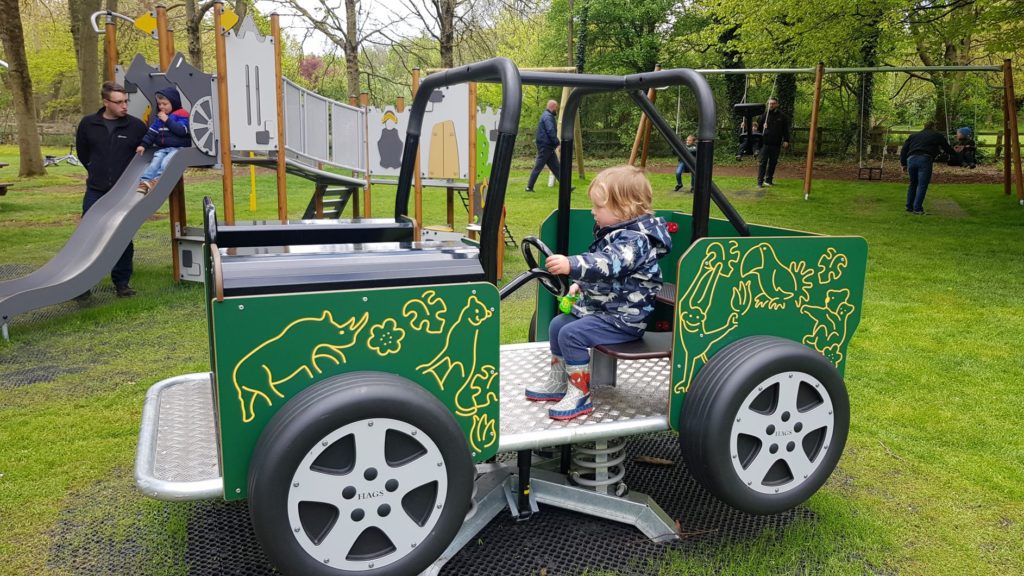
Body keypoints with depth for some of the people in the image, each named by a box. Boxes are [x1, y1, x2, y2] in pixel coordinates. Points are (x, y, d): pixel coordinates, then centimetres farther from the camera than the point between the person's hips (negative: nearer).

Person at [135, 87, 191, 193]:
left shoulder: (181, 115, -3)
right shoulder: (159, 117, 19)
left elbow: (182, 131, -18)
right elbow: (152, 132, 19)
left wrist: (167, 120, -16)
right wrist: (143, 145, 10)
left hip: (178, 148, -6)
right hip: (162, 148, 6)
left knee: (166, 161, -29)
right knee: (155, 161, -16)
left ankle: (157, 180, -38)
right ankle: (144, 182, -27)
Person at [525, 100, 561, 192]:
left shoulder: (547, 115, 18)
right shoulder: (547, 116, -14)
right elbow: (551, 132, -23)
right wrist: (558, 144, -22)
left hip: (548, 147, 10)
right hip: (545, 146, -10)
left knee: (555, 167, 7)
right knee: (538, 167, -4)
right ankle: (529, 187, 3)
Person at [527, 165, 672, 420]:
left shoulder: (634, 239, -22)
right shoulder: (616, 231, 11)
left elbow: (608, 264, -41)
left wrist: (571, 265, -53)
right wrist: (581, 285, 16)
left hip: (623, 318, -11)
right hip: (602, 307, 11)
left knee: (572, 334, -23)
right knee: (558, 324, 12)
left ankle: (580, 395, -12)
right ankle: (558, 382, 23)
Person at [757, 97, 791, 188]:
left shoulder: (782, 116, 5)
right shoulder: (765, 114, 3)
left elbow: (786, 129, 7)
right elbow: (759, 126, 8)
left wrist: (786, 140, 0)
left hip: (776, 144, 2)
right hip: (765, 143, -2)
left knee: (773, 162, 8)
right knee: (763, 162, -5)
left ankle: (769, 180, 18)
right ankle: (760, 182, -4)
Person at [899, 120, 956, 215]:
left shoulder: (913, 135, 27)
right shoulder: (937, 136, 18)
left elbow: (904, 149, 19)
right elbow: (947, 149, 24)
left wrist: (903, 164, 18)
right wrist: (955, 153, 43)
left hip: (911, 159, 4)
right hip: (924, 160, -4)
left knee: (913, 184, 18)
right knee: (922, 185, -2)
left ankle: (909, 206, 20)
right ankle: (917, 208, -7)